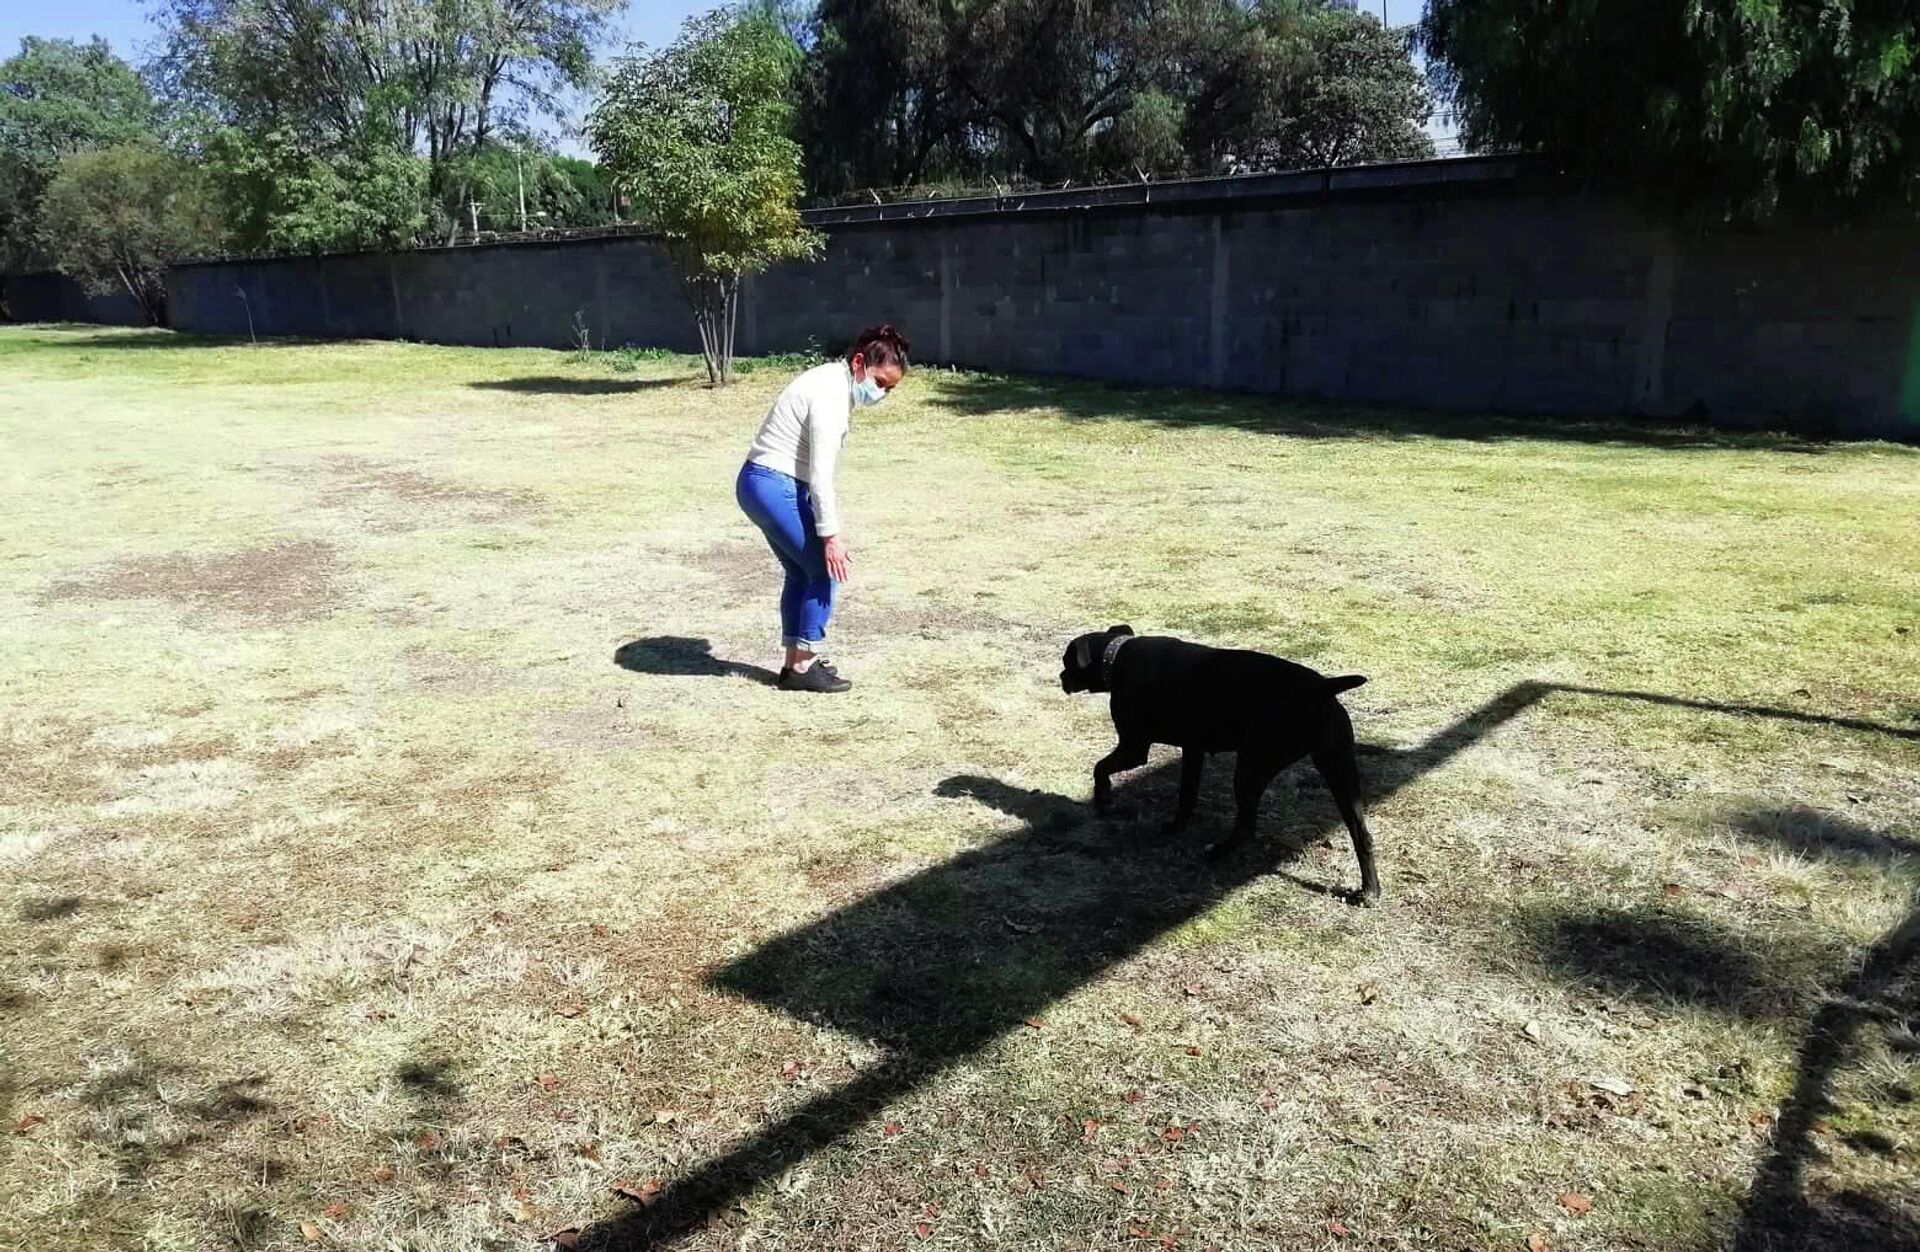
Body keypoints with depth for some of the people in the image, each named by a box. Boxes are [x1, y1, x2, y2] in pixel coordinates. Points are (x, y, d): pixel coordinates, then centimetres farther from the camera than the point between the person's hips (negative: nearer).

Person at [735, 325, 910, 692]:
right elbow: (821, 473, -22)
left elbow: (820, 468, 16)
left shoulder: (837, 386, 12)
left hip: (768, 485, 10)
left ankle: (797, 661, 23)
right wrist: (831, 535, -20)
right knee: (824, 568, -5)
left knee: (802, 572, 15)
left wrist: (829, 528, 16)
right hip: (774, 486, -10)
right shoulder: (830, 394, -19)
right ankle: (804, 665, 1)